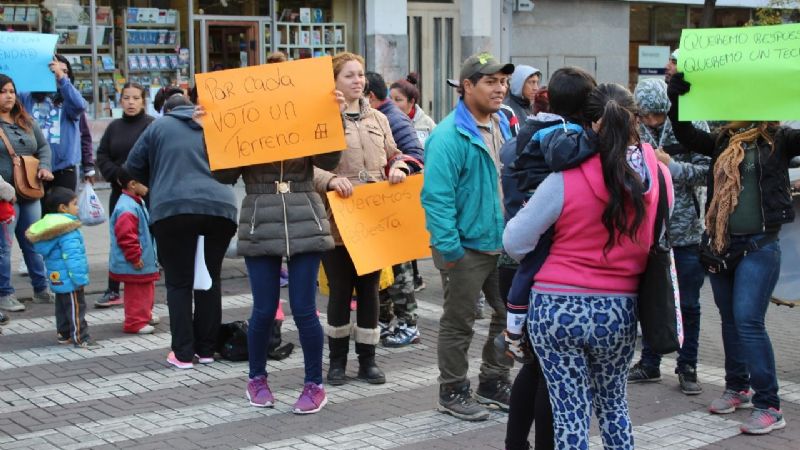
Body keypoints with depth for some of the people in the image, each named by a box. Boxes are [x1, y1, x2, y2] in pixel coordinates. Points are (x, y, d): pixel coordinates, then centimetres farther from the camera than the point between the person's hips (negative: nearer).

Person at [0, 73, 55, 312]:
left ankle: (41, 290, 24)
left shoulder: (26, 121, 12)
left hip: (30, 192, 6)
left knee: (33, 243, 14)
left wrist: (44, 167, 0)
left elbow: (43, 146, 19)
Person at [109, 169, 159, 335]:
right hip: (134, 265, -11)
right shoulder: (127, 208, -24)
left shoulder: (137, 203, 12)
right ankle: (135, 323, 6)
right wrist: (135, 257, -23)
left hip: (143, 263, 11)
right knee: (136, 293, -2)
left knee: (146, 290, 22)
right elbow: (125, 236, -28)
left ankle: (144, 316, 36)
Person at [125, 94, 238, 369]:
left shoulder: (160, 126, 13)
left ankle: (183, 353, 3)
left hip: (174, 209, -3)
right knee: (210, 280, 13)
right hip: (220, 208, 3)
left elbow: (134, 166, 15)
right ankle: (206, 349, 17)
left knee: (179, 282, 5)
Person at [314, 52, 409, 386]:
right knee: (340, 290, 3)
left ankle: (367, 359, 18)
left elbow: (394, 155, 22)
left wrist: (398, 168, 0)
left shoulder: (378, 119, 14)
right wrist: (331, 180, -25)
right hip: (338, 220, -4)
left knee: (369, 289, 9)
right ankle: (337, 359, 18)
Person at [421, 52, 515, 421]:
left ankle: (494, 383, 32)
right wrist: (449, 248, -24)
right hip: (466, 247, -8)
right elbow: (437, 196, -22)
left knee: (509, 315, 16)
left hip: (503, 243, 8)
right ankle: (453, 392, 19)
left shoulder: (502, 127, 8)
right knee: (459, 323, 5)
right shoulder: (449, 136, -19)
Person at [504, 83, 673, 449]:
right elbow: (655, 240, 7)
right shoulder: (660, 176, -5)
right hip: (619, 312, 4)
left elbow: (515, 242, -9)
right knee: (612, 404, 24)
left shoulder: (566, 179, -16)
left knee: (570, 412, 6)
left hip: (558, 309, -3)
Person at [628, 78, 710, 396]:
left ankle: (687, 367, 19)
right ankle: (649, 363, 26)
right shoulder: (635, 132, 1)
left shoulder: (692, 127, -7)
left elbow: (707, 172, -10)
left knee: (688, 305, 6)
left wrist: (671, 165, -19)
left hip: (686, 231, -3)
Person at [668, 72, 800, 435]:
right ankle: (737, 388, 31)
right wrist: (676, 89, -2)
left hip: (759, 246, -5)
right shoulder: (723, 141, 8)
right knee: (730, 320, 15)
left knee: (748, 321, -11)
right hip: (721, 244, 5)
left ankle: (769, 406, -4)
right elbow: (684, 133, 9)